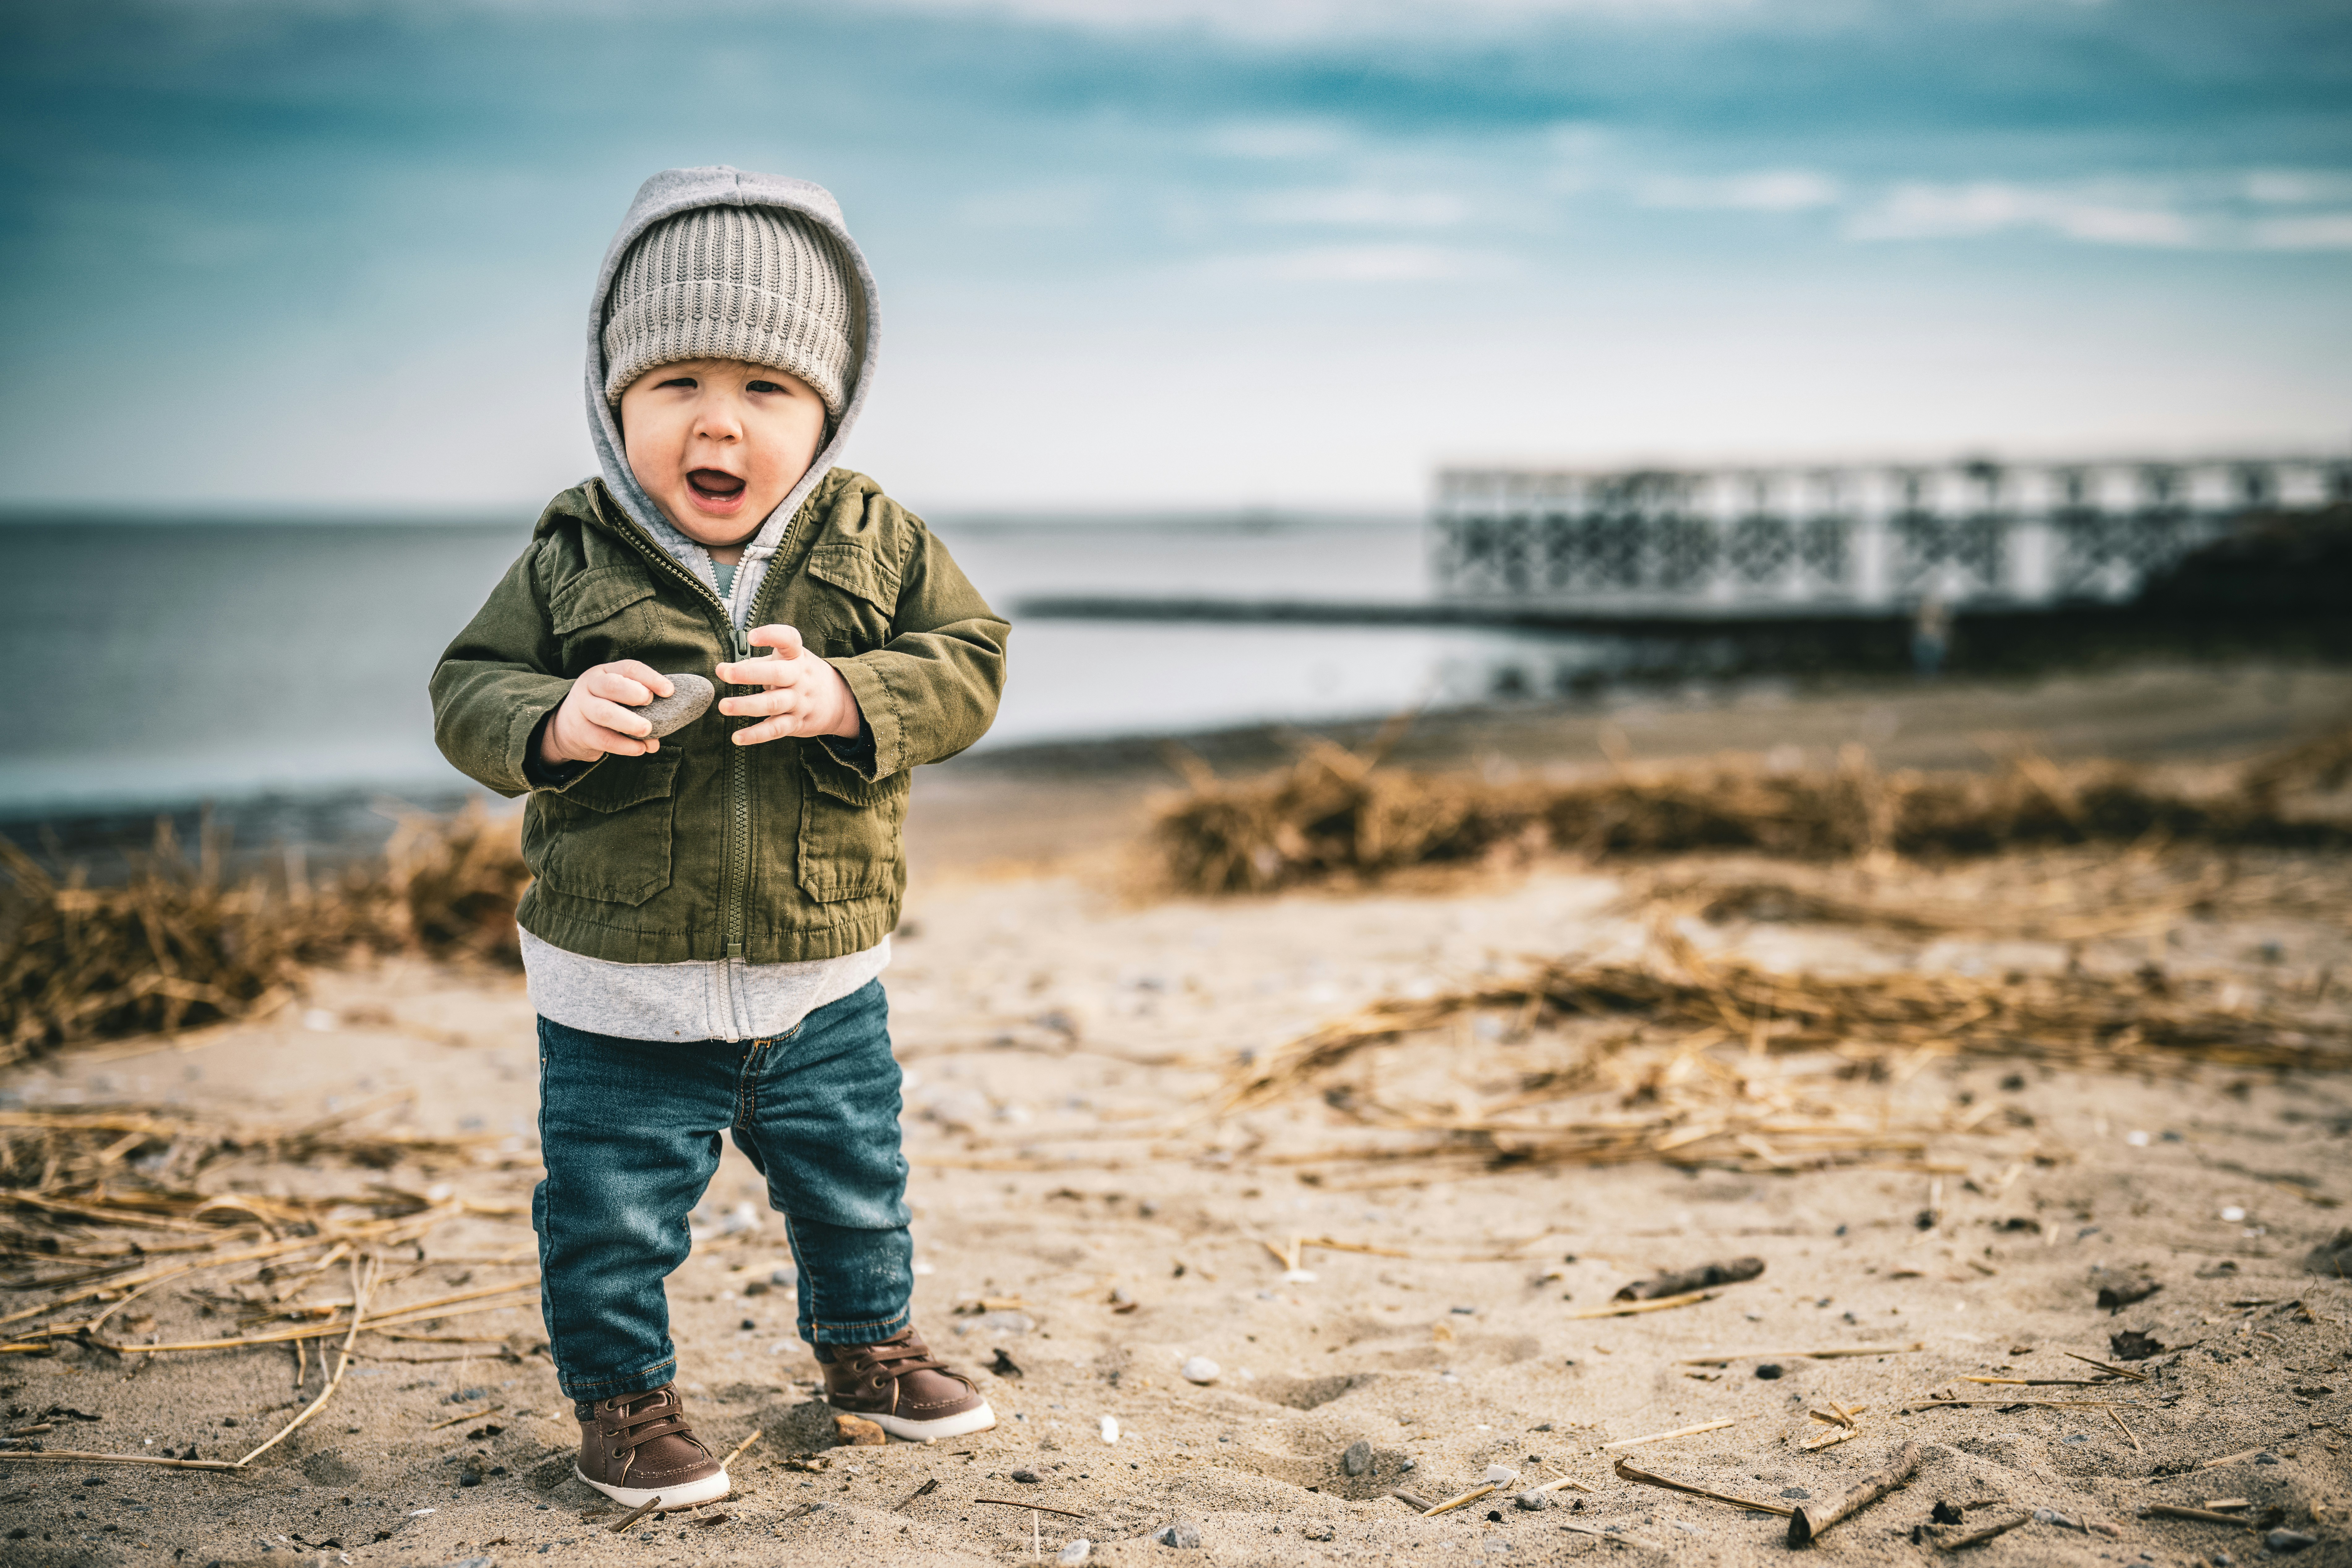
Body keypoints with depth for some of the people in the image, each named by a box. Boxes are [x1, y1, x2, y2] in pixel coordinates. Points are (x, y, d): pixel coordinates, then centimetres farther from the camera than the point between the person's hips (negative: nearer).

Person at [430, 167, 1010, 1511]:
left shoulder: (880, 543, -5)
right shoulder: (573, 562, -8)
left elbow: (969, 665, -7)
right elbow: (468, 689, -4)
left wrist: (844, 696, -25)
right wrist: (552, 720, -26)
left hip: (822, 987, 2)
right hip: (621, 1000, -2)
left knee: (856, 1189, 21)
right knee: (612, 1219, 8)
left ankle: (869, 1343, 47)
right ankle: (624, 1395, 32)